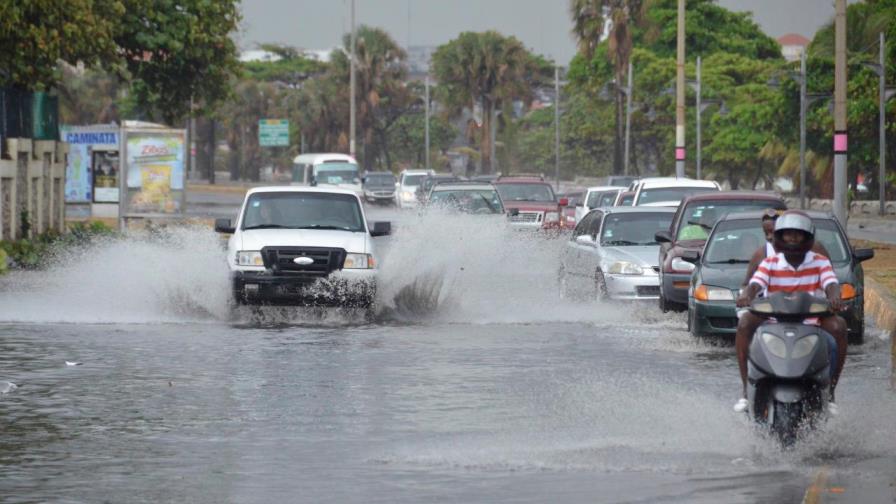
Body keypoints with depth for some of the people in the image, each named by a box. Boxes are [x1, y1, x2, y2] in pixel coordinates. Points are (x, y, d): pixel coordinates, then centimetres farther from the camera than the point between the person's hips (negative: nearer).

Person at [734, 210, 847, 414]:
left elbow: (831, 284, -11)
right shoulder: (770, 264, 7)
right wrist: (746, 295, -35)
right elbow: (755, 284, -10)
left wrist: (834, 298, -36)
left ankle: (829, 390, -20)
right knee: (745, 323, -26)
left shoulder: (820, 262, 7)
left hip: (811, 324, 0)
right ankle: (747, 389, -23)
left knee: (838, 326, -29)